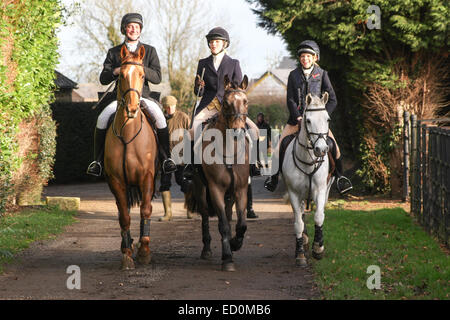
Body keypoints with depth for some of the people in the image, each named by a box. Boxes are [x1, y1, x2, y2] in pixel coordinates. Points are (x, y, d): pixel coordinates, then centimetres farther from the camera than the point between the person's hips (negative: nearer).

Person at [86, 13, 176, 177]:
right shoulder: (114, 52, 10)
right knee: (102, 118, -26)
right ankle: (97, 161, -15)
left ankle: (166, 158, -20)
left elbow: (157, 77, -1)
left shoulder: (150, 51, 8)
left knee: (160, 117, -30)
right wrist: (115, 72, -16)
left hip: (142, 95, -1)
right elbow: (103, 79, 6)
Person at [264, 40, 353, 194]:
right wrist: (298, 117, -13)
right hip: (296, 118, 1)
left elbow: (332, 100, -2)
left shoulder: (321, 74, 0)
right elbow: (290, 100, 0)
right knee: (280, 146, -7)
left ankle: (339, 176, 3)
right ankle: (274, 176, 12)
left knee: (333, 146, -15)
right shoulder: (293, 75, 3)